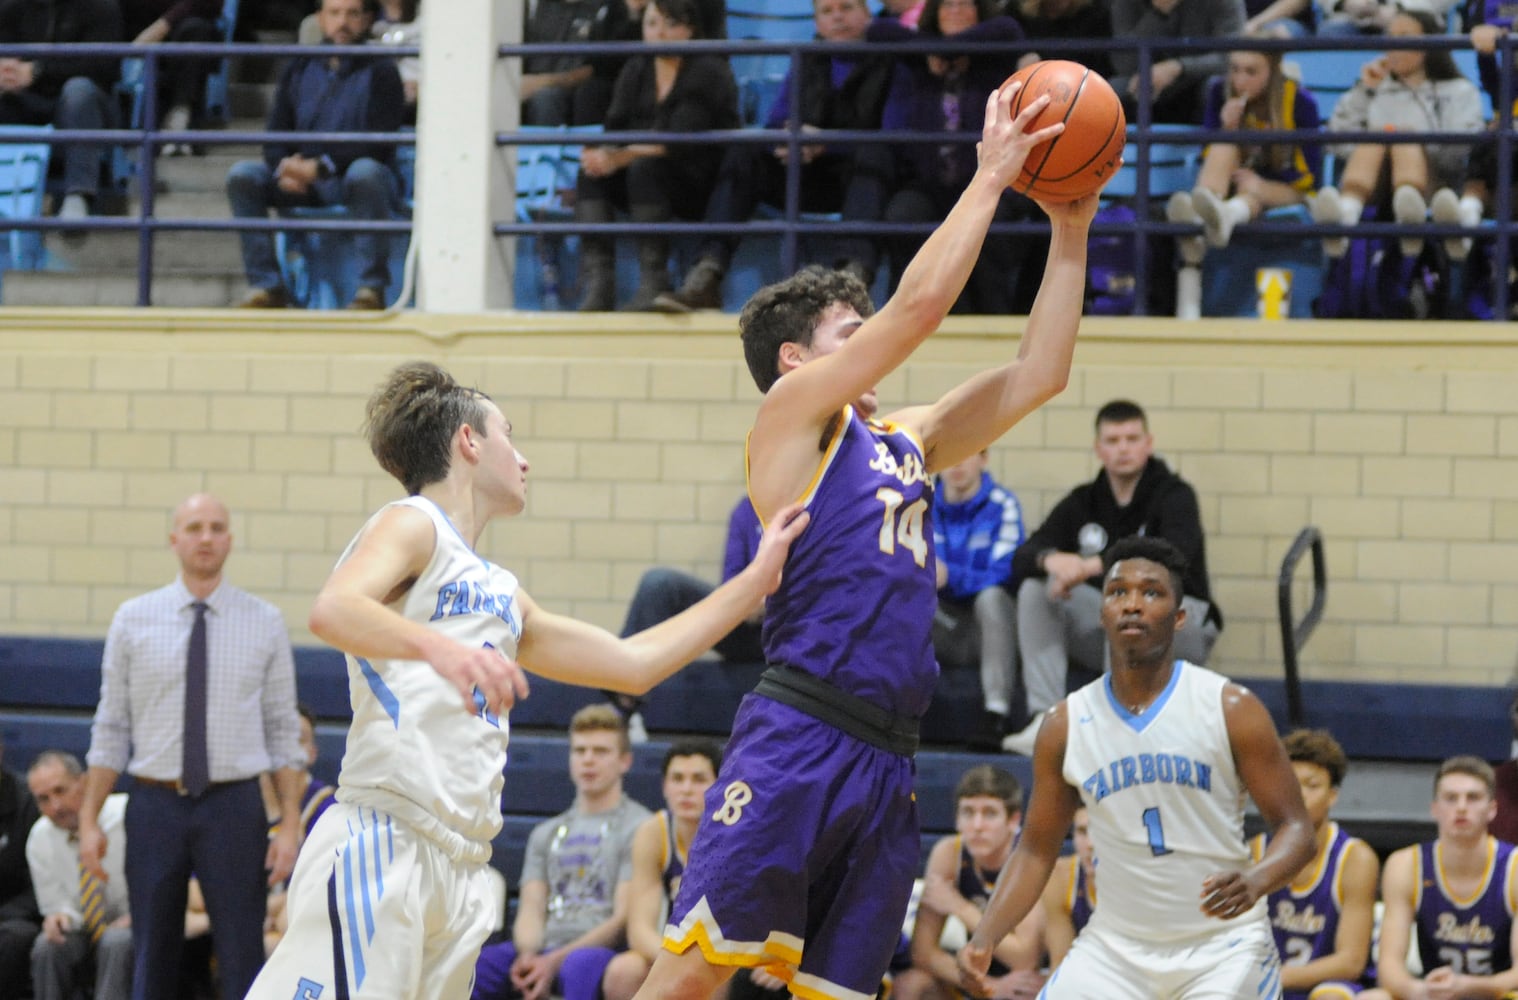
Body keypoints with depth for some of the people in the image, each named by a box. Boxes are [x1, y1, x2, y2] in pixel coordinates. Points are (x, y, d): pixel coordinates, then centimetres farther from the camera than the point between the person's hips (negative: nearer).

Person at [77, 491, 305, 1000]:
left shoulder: (265, 623, 2)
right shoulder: (133, 619, 3)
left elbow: (283, 730, 3)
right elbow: (110, 729, 5)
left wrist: (290, 825, -4)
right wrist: (89, 820, 0)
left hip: (233, 806, -1)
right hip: (155, 805, 1)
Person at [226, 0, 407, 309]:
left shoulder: (379, 72, 0)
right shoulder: (298, 72, 13)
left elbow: (379, 144, -11)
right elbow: (276, 137, 10)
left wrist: (320, 167, -21)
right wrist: (285, 170, -14)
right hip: (304, 189, 4)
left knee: (364, 171, -39)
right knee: (242, 174, -18)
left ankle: (372, 288, -32)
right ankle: (267, 286, -18)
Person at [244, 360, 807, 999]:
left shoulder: (502, 596, 28)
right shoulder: (414, 525, 2)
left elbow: (634, 663, 33)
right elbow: (332, 611, -19)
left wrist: (757, 580, 31)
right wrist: (437, 647, -37)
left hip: (461, 873, 9)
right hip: (383, 846, -9)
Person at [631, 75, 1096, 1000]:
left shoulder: (904, 440, 23)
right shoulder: (794, 411, 2)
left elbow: (1039, 374, 23)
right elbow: (919, 305, -6)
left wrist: (1070, 234, 17)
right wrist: (991, 177, 1)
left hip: (886, 764, 8)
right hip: (797, 742, -8)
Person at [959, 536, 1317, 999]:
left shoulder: (1231, 709, -8)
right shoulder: (1066, 726, 1)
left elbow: (1296, 829, -7)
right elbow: (1036, 849, 9)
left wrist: (1255, 881, -29)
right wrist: (985, 937, -7)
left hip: (1222, 948, -3)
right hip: (1116, 945, 3)